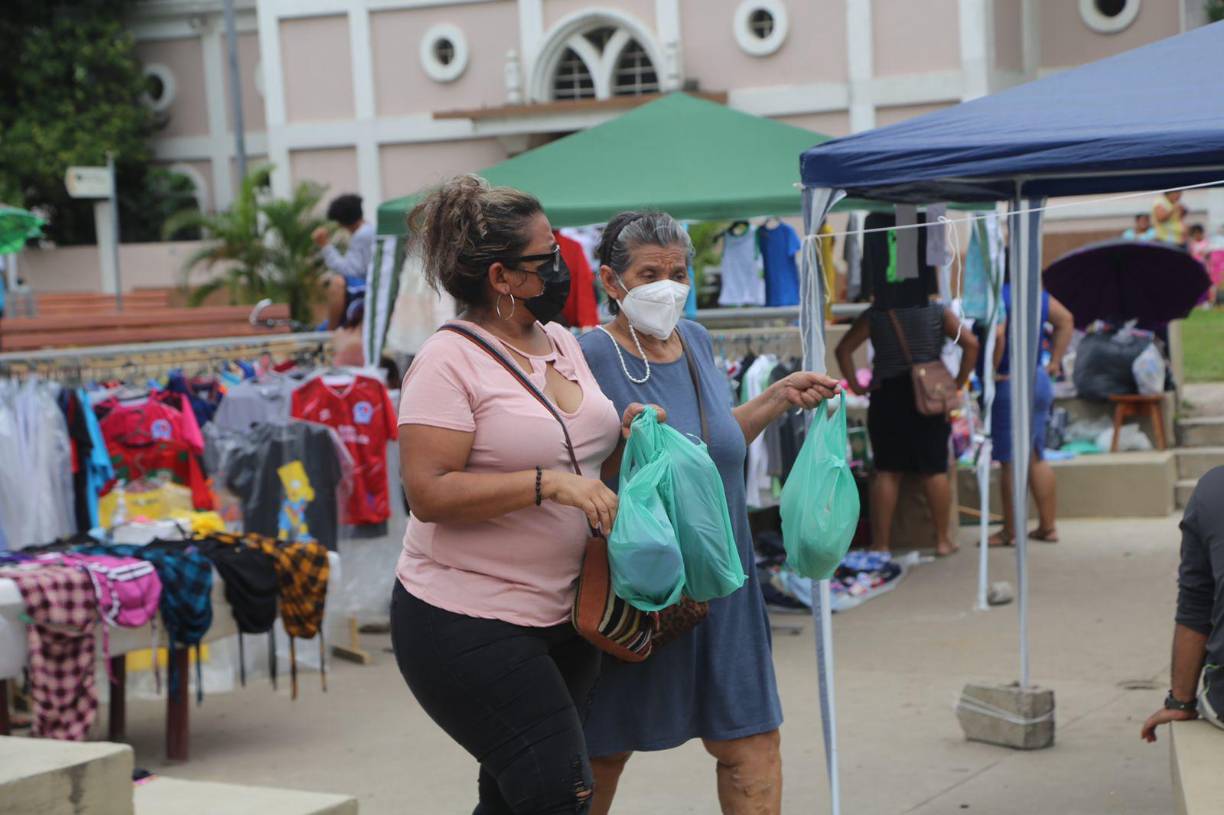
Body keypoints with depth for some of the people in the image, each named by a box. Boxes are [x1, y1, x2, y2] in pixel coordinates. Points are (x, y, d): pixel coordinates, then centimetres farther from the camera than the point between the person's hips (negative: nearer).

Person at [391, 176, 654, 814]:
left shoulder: (562, 343, 12)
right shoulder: (449, 361, -14)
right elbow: (429, 492, -22)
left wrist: (624, 437, 4)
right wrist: (548, 484, -26)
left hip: (562, 617, 8)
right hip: (469, 626, -8)